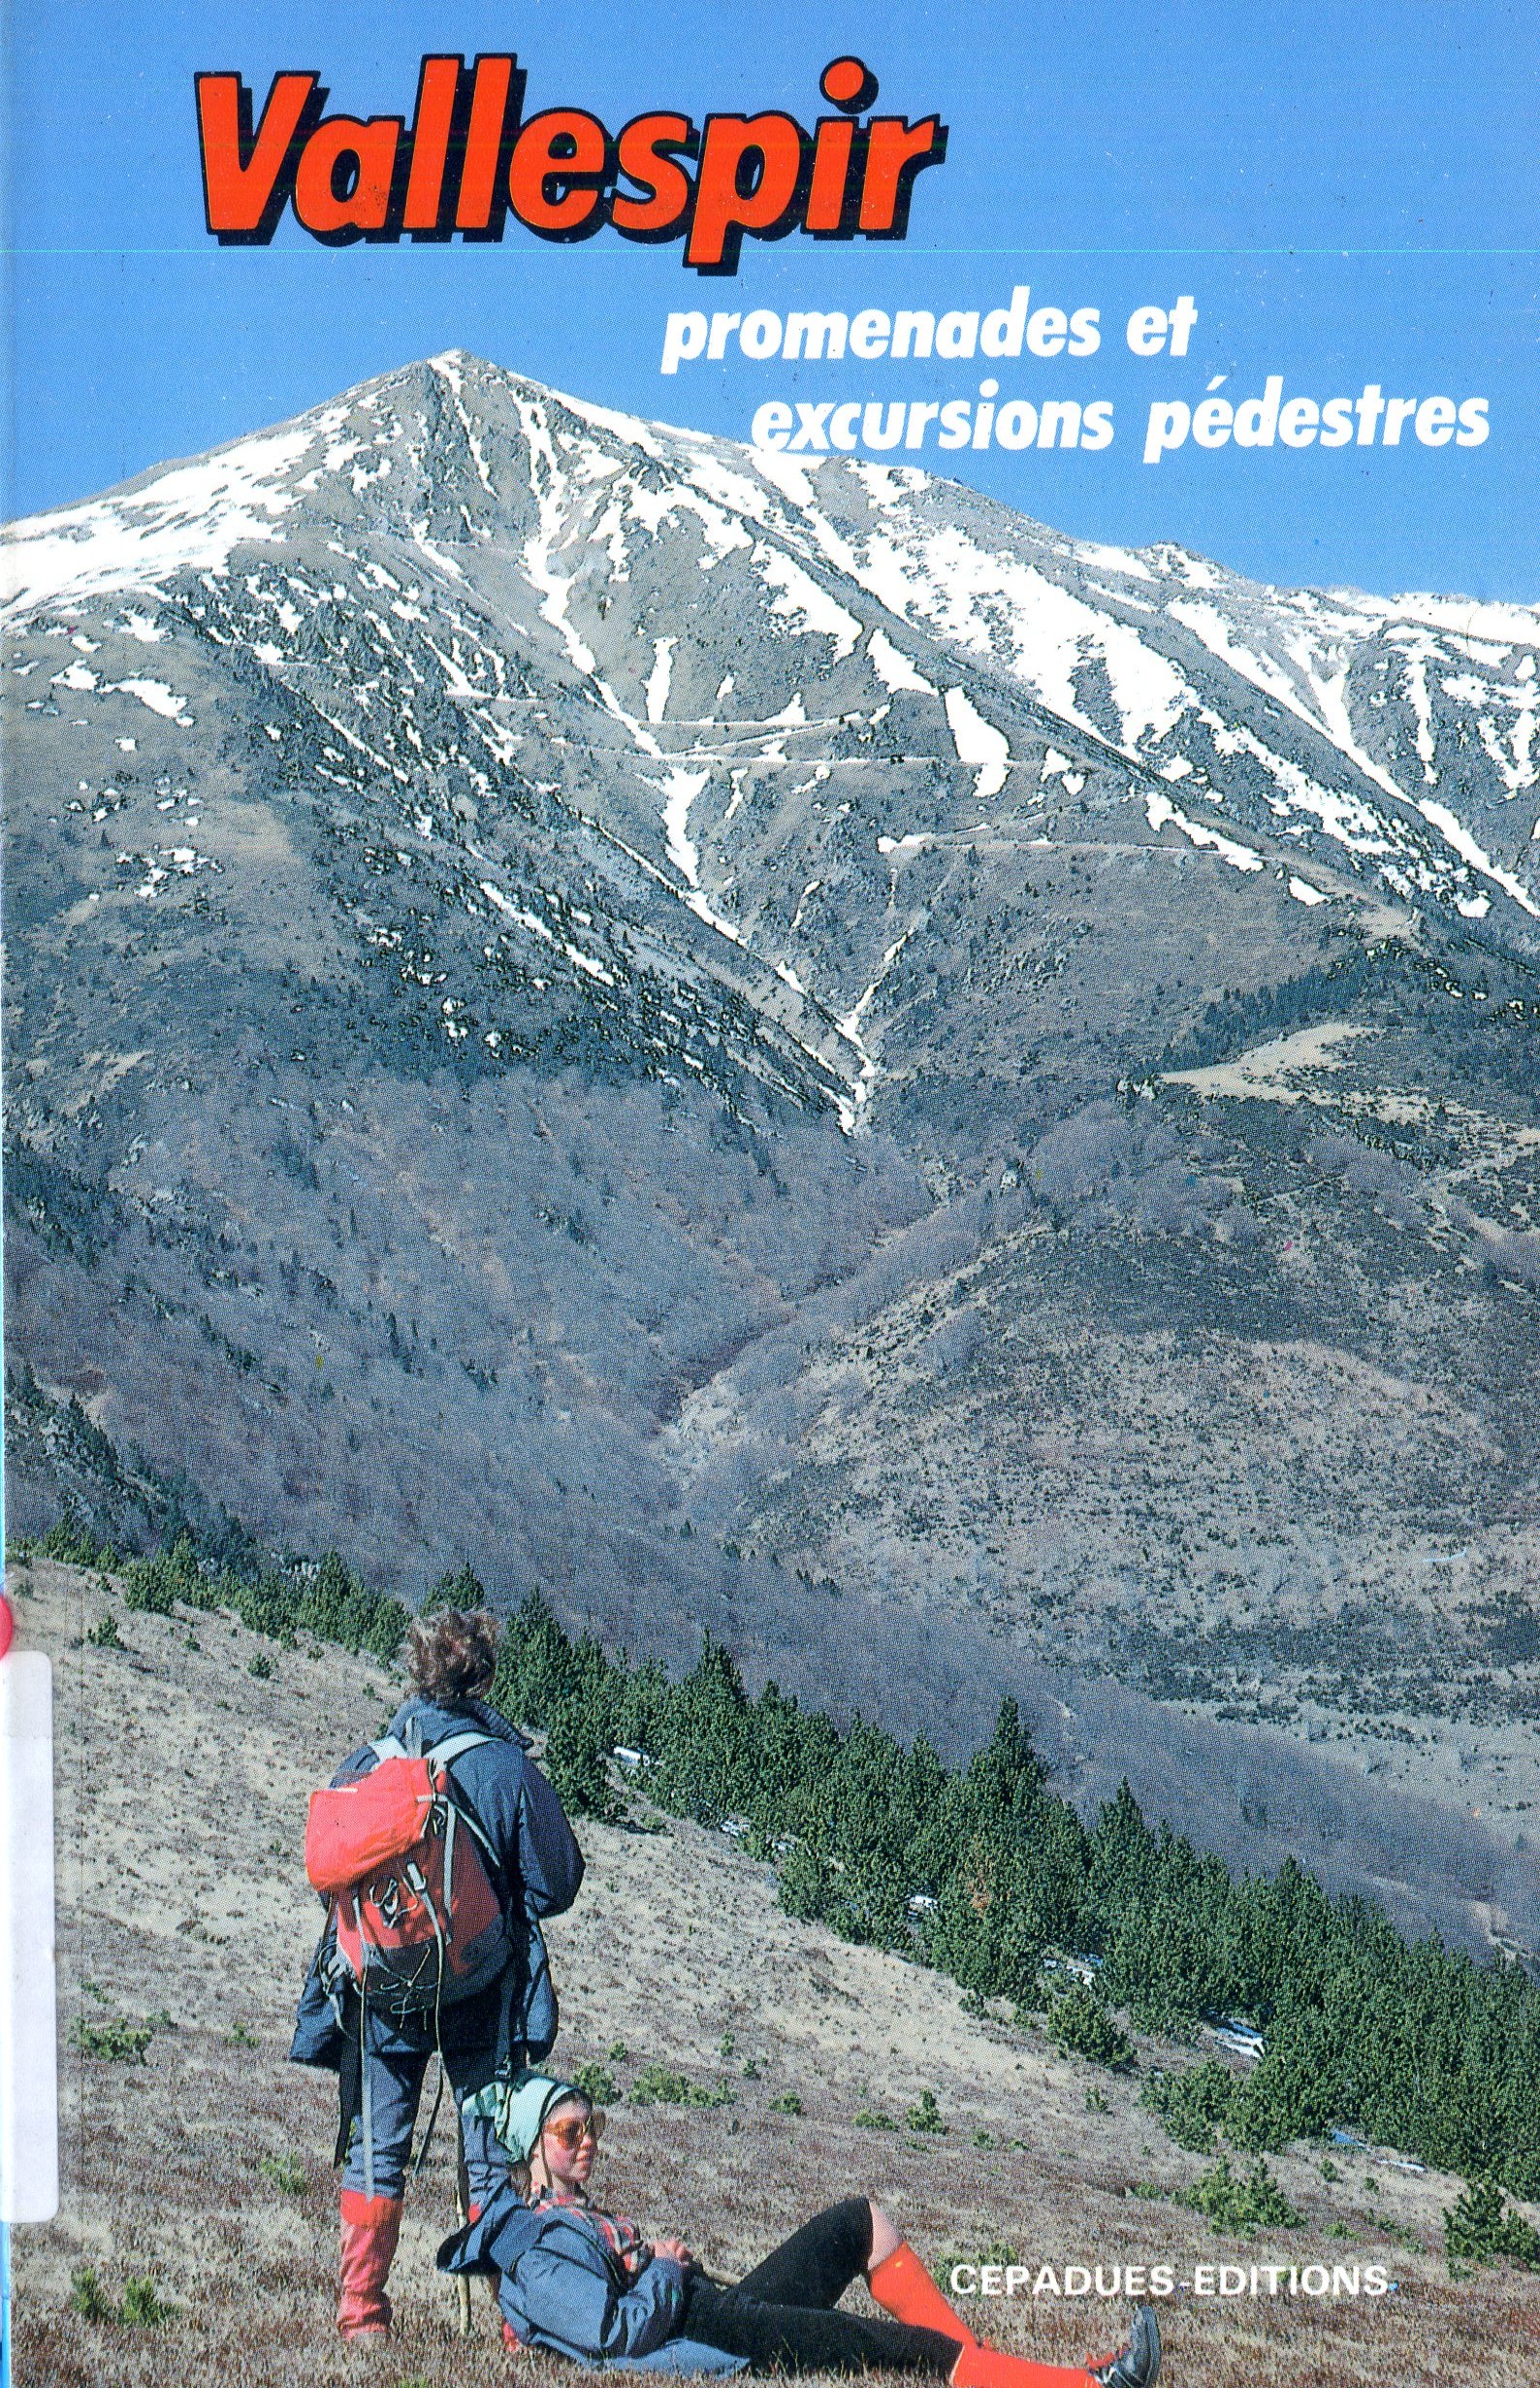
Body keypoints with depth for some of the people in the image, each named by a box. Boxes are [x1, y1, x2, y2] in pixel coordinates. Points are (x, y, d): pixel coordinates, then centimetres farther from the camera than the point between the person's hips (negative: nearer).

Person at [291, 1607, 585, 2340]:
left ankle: (360, 2311, 7)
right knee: (492, 2155, 5)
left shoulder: (363, 1767, -1)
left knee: (374, 2153, 9)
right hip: (484, 1992, -2)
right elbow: (555, 1887, -4)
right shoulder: (509, 1770, -8)